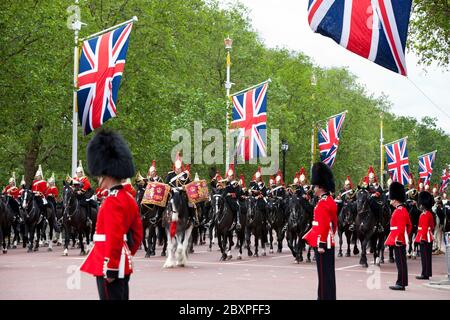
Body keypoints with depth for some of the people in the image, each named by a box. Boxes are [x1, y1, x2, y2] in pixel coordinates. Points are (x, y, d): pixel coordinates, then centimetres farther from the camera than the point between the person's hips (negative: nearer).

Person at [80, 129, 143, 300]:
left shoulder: (112, 201, -17)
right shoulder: (129, 198, 12)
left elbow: (114, 238, -22)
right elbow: (137, 234, 17)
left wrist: (110, 268, -20)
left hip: (111, 266, -10)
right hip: (123, 265, 10)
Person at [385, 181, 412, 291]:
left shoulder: (399, 211, -15)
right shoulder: (403, 210, 16)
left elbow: (401, 227, -23)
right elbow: (409, 225, 22)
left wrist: (398, 239, -24)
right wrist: (406, 236, 23)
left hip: (398, 241, -10)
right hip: (402, 240, 10)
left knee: (400, 262, -7)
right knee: (401, 262, 12)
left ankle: (401, 284, -4)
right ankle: (401, 283, 17)